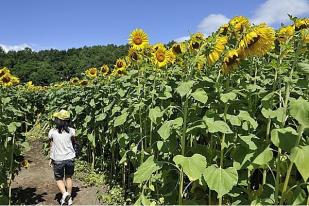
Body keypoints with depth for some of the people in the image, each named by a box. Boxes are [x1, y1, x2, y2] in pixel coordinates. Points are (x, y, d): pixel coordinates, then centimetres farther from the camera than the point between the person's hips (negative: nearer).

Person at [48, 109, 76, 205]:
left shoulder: (52, 132, -10)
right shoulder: (71, 131, -10)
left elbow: (51, 146, -1)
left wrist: (51, 159, 10)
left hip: (57, 159, -1)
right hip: (69, 158, 1)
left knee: (59, 179, 17)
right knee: (68, 177, 20)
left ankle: (64, 193, -5)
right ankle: (69, 198, 27)